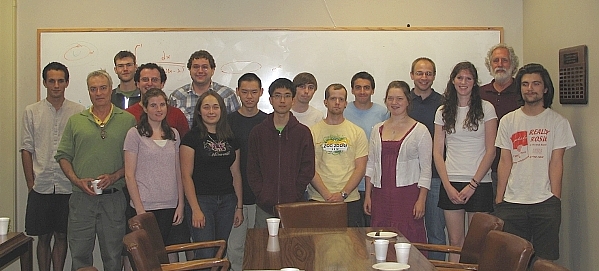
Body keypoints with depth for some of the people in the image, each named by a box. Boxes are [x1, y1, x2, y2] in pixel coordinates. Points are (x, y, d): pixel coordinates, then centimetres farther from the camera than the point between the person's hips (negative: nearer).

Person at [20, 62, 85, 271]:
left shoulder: (79, 112, 2)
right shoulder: (32, 112, 5)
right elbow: (26, 149, 5)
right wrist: (31, 183, -1)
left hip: (68, 186, 0)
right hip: (41, 186, 1)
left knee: (62, 236, 8)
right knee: (43, 236, 8)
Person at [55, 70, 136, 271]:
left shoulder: (127, 120, 4)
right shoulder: (75, 121, 9)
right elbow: (63, 156, 9)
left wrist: (114, 176, -12)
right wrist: (77, 180, -7)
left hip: (113, 199, -1)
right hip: (81, 198, 1)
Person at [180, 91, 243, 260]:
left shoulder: (230, 139, 11)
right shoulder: (192, 137, -4)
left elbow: (236, 174, 14)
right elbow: (186, 176, -8)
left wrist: (239, 206, 10)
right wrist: (195, 209, -14)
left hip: (227, 201, 5)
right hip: (201, 200, -5)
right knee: (205, 255, -8)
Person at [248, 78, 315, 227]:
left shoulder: (303, 132, 4)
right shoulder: (258, 132, 7)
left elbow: (308, 170, 1)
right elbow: (252, 170, 6)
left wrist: (293, 196, -8)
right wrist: (262, 195, -6)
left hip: (294, 206, -1)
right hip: (265, 207, 1)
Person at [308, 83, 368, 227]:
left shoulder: (357, 132, 8)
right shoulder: (312, 132, 6)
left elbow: (360, 168, 2)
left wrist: (343, 194, -10)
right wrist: (327, 194, -12)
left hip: (350, 200, 1)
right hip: (318, 199, -1)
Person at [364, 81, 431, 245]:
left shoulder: (420, 130, 0)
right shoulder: (377, 129, 12)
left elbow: (426, 168, -2)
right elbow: (371, 164, 14)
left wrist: (421, 200, -9)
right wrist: (368, 195, 9)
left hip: (408, 193, -4)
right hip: (381, 195, 4)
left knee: (407, 241, -6)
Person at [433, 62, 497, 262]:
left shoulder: (486, 109, 2)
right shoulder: (443, 112, 9)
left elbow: (490, 151, -3)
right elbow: (437, 152, 7)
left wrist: (473, 184, -9)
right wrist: (448, 186, -4)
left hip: (479, 184, -2)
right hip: (450, 184, 2)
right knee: (455, 241, 6)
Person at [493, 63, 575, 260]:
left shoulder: (558, 122, 4)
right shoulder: (508, 121, 10)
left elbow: (556, 162, -1)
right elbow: (505, 161, 8)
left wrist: (555, 199, -8)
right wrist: (499, 199, 2)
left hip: (545, 203, -2)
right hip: (512, 203, 2)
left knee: (544, 260, 1)